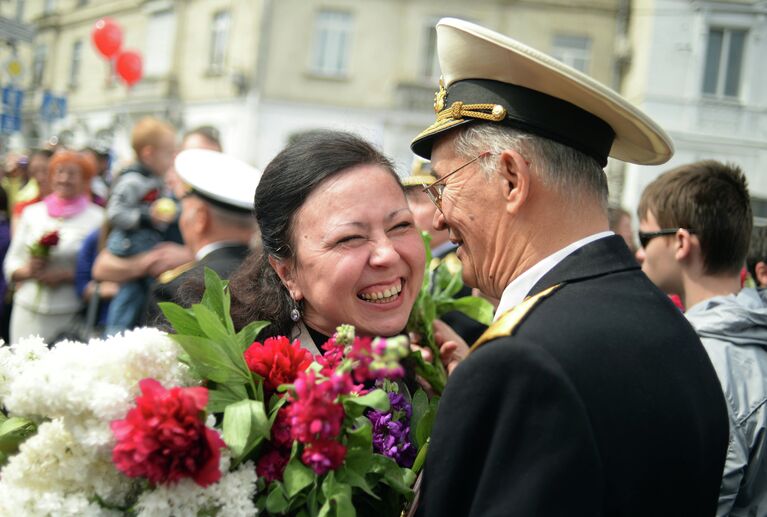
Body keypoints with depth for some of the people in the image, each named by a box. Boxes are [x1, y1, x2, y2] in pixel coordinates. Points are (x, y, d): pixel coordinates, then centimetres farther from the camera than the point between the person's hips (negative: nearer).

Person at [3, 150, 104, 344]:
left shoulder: (96, 218, 1)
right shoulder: (32, 213, 13)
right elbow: (11, 265, 14)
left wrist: (64, 276, -15)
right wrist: (28, 270, -7)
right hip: (28, 312, 3)